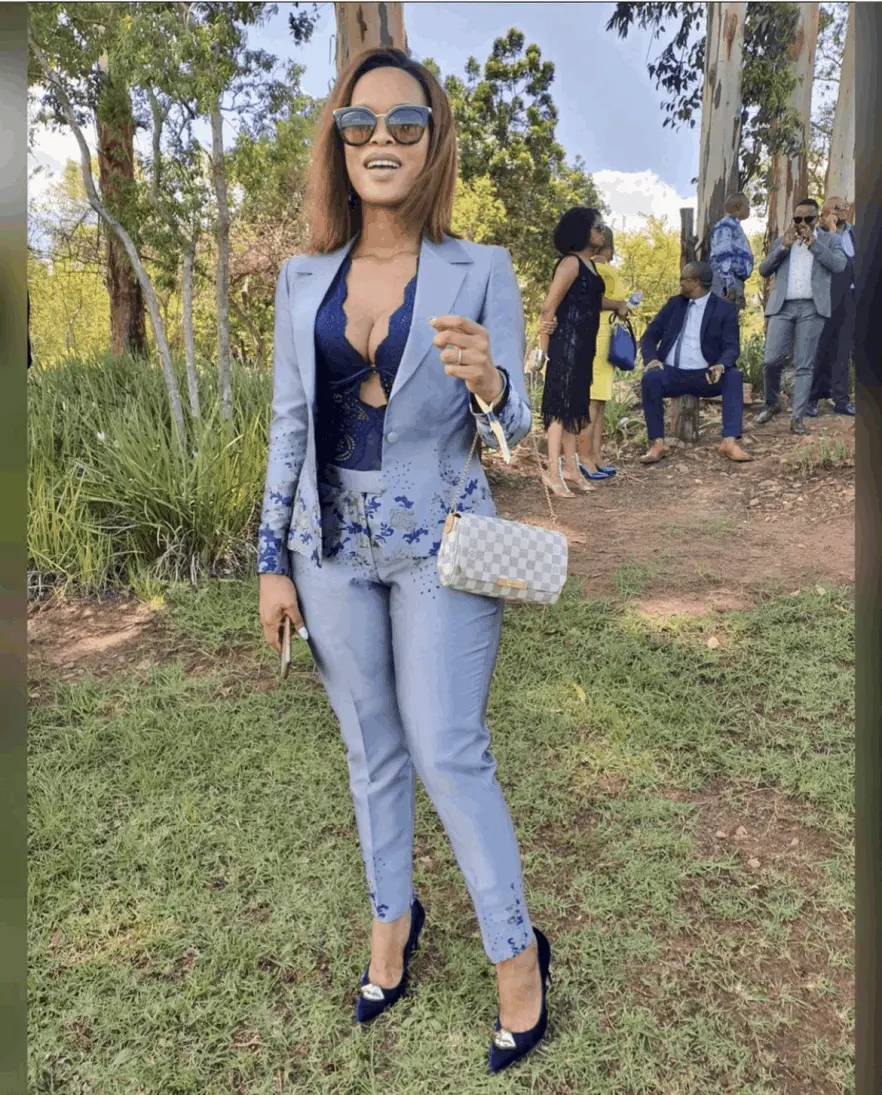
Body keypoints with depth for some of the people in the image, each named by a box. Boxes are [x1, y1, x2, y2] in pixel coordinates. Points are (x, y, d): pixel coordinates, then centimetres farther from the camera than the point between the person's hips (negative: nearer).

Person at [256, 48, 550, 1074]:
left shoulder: (481, 271, -4)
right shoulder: (304, 278, 4)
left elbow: (511, 429, -4)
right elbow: (289, 423, 7)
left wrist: (487, 382, -28)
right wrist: (273, 560, 5)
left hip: (440, 544, -3)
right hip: (334, 548, 3)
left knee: (446, 750, -3)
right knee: (371, 751, 14)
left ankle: (517, 953, 19)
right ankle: (392, 919, 36)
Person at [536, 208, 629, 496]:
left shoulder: (590, 264, 15)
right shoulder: (571, 263, -13)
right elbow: (549, 307, -18)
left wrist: (618, 305, 14)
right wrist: (544, 348, -16)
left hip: (583, 345, 9)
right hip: (566, 343, -9)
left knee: (574, 405, 12)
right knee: (561, 404, -7)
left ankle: (570, 469, 19)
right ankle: (553, 472, -3)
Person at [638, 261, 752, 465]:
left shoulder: (725, 309, 4)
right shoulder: (675, 303, 13)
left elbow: (732, 346, -6)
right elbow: (650, 336, 9)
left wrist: (721, 365, -31)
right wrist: (651, 359, -14)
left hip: (705, 376, -1)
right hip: (672, 373, 1)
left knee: (734, 376, -29)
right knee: (651, 377, -30)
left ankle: (730, 441, -32)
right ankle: (657, 443, -27)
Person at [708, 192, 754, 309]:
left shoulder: (735, 226, 24)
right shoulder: (725, 225, -5)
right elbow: (723, 256, -17)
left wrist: (737, 288, 21)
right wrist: (730, 284, -25)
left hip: (735, 283, 10)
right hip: (726, 284, -10)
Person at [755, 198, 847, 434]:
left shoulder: (829, 239, 11)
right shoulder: (781, 241, 17)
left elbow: (839, 265, -5)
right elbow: (764, 270, 8)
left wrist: (813, 242, -6)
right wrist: (783, 246, -4)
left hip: (812, 308, -1)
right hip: (782, 307, 2)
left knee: (804, 365, -3)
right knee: (771, 360, -7)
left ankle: (797, 417, -1)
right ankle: (772, 404, 17)